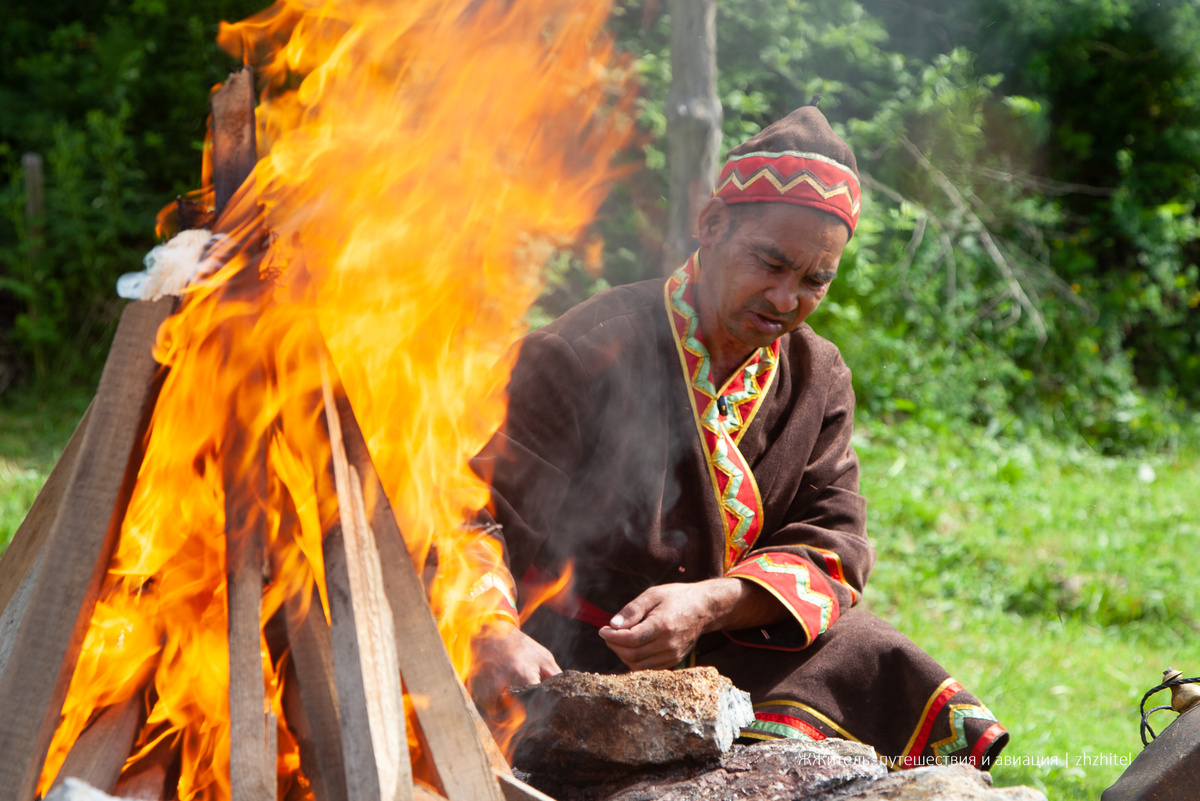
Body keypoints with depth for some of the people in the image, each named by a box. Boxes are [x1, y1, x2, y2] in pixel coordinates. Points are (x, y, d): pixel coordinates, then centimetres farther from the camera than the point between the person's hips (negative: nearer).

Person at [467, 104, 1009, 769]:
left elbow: (831, 546, 0)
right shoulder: (585, 355, -12)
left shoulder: (818, 378, 7)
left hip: (747, 653, 5)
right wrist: (492, 635, -37)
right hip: (580, 660, -5)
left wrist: (708, 605, -21)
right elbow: (476, 508, -15)